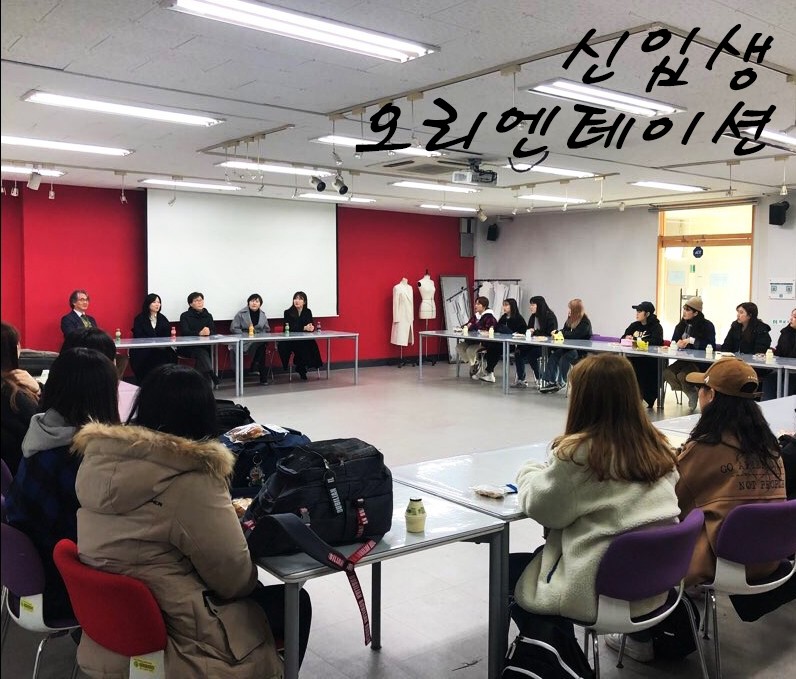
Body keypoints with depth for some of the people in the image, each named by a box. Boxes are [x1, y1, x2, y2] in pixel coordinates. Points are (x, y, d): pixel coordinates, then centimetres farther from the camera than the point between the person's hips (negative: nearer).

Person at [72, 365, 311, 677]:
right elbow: (236, 578, -14)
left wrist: (224, 512, 12)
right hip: (170, 635, -7)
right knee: (295, 602, 13)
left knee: (258, 594, 23)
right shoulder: (192, 479, -24)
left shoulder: (97, 457, -3)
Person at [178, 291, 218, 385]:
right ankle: (212, 376, -45)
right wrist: (199, 333, -30)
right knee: (202, 353, -33)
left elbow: (214, 332, 4)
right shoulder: (185, 316, 4)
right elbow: (184, 332, -13)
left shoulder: (208, 316, 15)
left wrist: (208, 332, -21)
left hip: (205, 347, 4)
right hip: (188, 347, -3)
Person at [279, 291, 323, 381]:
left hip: (305, 340, 4)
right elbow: (290, 328, -14)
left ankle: (302, 369, -6)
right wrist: (304, 328, -27)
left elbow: (311, 326, 1)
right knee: (301, 347, -33)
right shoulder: (288, 312, -3)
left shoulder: (308, 312, 9)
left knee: (311, 345, -28)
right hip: (290, 340, -3)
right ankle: (301, 369, -9)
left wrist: (311, 327, -26)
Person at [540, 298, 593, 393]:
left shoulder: (585, 322, -16)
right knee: (553, 355, -13)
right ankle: (551, 381, -16)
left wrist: (561, 333, -11)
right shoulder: (570, 319, 11)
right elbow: (565, 331, 19)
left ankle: (561, 382, -13)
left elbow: (574, 335, -23)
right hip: (570, 347, 8)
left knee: (565, 358, -30)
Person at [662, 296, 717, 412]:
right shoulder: (682, 324, 10)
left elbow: (711, 346, -18)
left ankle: (694, 393, 1)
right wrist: (678, 342, -12)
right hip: (684, 360, 6)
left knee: (682, 376, -31)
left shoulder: (707, 325, -7)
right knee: (666, 372, -21)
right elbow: (674, 340, 13)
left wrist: (691, 340, -20)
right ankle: (691, 393, -3)